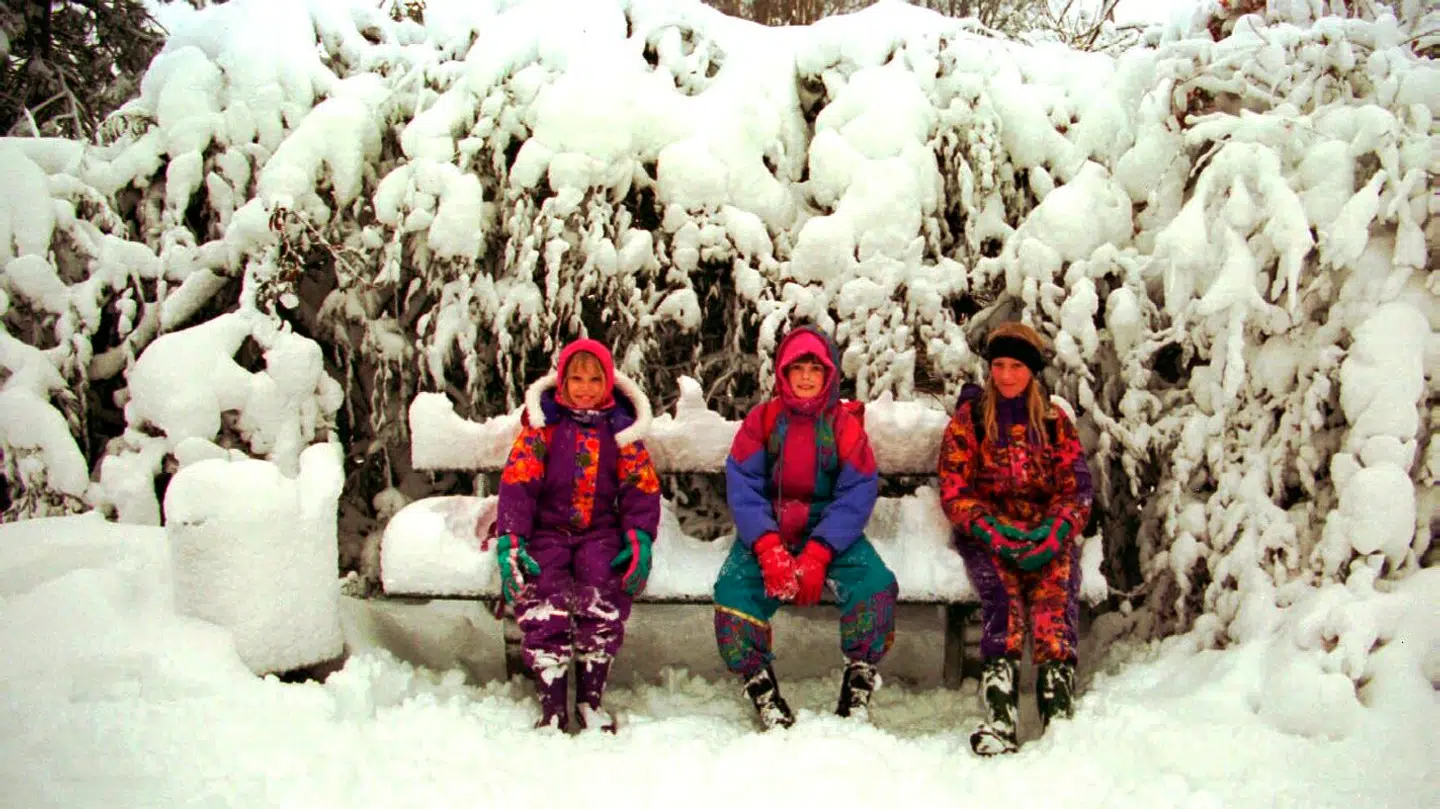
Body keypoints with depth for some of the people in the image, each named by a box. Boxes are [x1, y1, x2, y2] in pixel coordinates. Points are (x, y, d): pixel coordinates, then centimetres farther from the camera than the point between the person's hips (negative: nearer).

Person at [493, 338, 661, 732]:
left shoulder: (620, 427, 11)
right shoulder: (542, 422, 7)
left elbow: (642, 487, 6)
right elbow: (517, 482, -2)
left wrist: (639, 537, -12)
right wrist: (510, 540, -15)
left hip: (600, 532, 1)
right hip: (547, 529, 0)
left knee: (604, 594, -29)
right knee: (542, 598, -28)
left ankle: (591, 698, -14)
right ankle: (552, 705, -19)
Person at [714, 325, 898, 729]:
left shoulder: (845, 423, 1)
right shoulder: (762, 418, 2)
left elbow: (858, 493, -7)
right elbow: (741, 485, -6)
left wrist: (818, 554, -20)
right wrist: (769, 548, -21)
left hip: (829, 532, 0)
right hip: (766, 532, 1)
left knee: (877, 584, -25)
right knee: (732, 591, -25)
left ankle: (857, 687, -9)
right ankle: (763, 691, -10)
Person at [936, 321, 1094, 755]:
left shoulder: (1054, 419, 13)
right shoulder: (969, 418, 9)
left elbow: (1077, 488, 6)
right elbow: (953, 492, 2)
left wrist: (1054, 533, -14)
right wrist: (993, 532, -16)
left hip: (1048, 532, 2)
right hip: (986, 531, -2)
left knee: (1056, 589, -30)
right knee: (1002, 590, -32)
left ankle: (1058, 708, -41)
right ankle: (999, 713, -44)